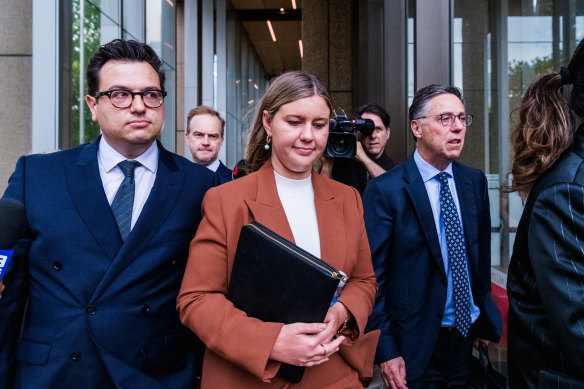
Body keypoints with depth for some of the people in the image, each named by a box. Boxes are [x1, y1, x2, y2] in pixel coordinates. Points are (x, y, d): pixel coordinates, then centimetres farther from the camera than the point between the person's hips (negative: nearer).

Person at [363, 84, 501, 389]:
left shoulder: (475, 181, 4)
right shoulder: (385, 190, -15)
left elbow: (482, 253, 13)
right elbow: (372, 277, -15)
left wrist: (484, 317, 12)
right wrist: (385, 351, -16)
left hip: (468, 335, 5)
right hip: (416, 345, -5)